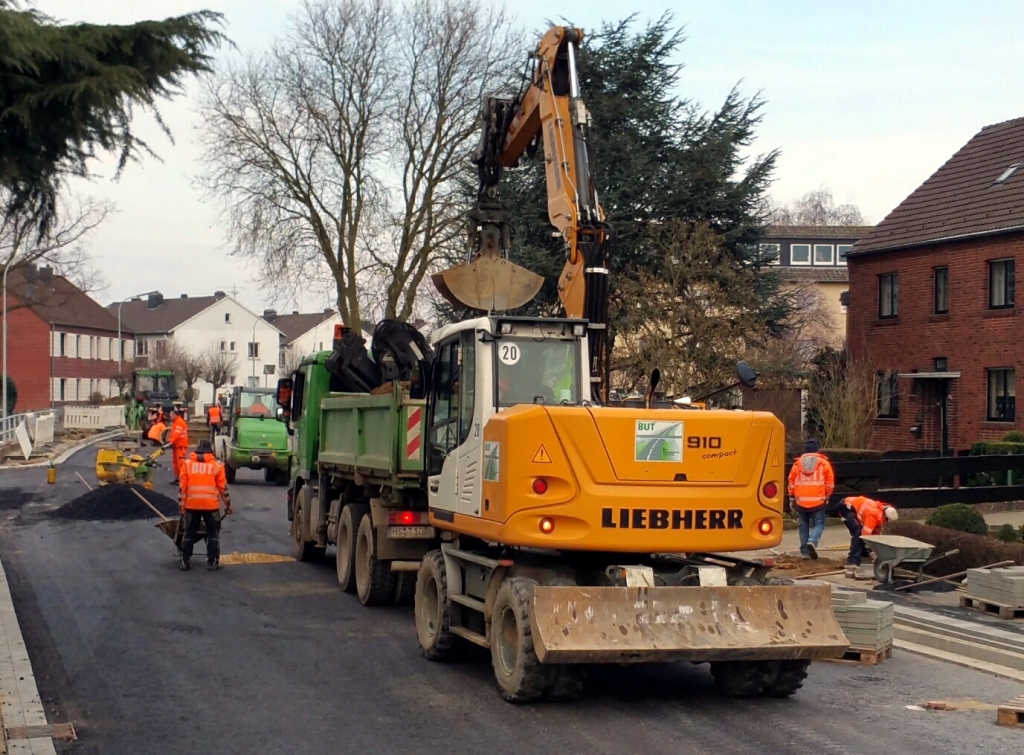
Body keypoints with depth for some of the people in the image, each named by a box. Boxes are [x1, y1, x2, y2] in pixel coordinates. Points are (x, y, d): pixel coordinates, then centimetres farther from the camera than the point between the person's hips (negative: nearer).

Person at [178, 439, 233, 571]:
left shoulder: (187, 464, 6)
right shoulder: (216, 465, 3)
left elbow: (182, 487, 2)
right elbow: (223, 487, 4)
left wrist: (181, 505, 7)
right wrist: (228, 505, 13)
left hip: (192, 504, 1)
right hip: (211, 505, -1)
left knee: (189, 533, 10)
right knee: (213, 533, 9)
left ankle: (185, 561, 9)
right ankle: (212, 561, 7)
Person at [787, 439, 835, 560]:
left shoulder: (797, 463, 4)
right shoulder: (824, 463, -2)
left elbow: (791, 483, 7)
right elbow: (830, 483, 0)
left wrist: (792, 499, 17)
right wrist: (827, 496, 15)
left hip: (801, 502, 2)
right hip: (818, 501, -2)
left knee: (804, 526, 12)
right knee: (819, 524, 6)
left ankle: (805, 551, 11)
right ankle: (812, 541, -20)